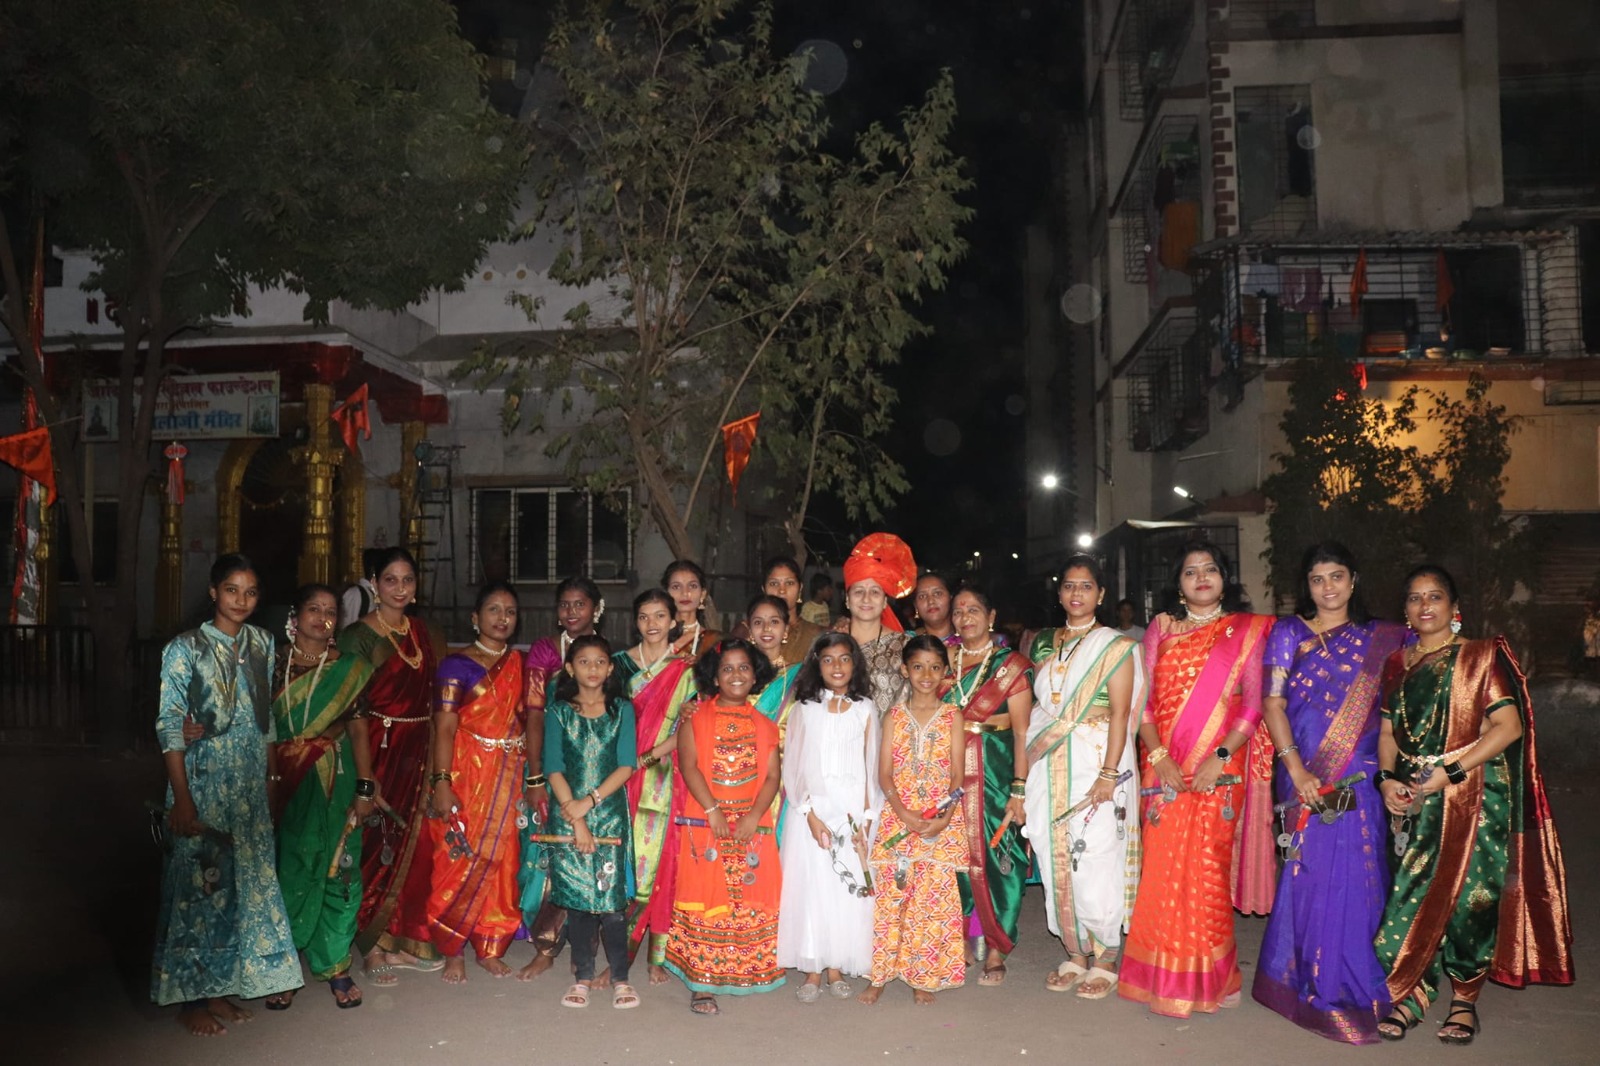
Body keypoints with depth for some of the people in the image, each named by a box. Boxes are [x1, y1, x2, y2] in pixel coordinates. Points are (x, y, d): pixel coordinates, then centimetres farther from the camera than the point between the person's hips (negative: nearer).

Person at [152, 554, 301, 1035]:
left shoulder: (262, 643, 6)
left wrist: (273, 777, 9)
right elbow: (169, 728, -11)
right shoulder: (185, 648, -9)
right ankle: (189, 999, 16)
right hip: (202, 784, -5)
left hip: (250, 786, 5)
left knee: (247, 882, 9)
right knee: (198, 882, 2)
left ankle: (218, 987, 24)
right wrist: (182, 801, -15)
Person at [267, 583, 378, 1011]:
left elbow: (359, 730, 1)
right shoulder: (274, 665, 4)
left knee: (337, 870, 2)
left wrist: (365, 788, -5)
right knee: (288, 872, 3)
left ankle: (336, 966, 15)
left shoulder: (349, 669, 3)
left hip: (335, 783, 0)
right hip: (286, 783, 0)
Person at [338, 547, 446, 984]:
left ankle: (403, 941, 21)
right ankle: (373, 947, 13)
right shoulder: (359, 635, -8)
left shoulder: (422, 632, 9)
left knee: (413, 847, 9)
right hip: (378, 750, -5)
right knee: (377, 845, 0)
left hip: (416, 753, 6)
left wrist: (433, 758, 9)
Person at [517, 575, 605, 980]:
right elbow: (534, 716, -6)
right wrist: (535, 779, -11)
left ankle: (548, 945, 21)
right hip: (551, 767, -2)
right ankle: (545, 947, 10)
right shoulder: (544, 650, -2)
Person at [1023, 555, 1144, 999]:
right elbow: (1036, 708, 13)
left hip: (1095, 762, -5)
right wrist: (1026, 769, 6)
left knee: (1096, 861, -3)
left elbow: (1121, 712, -9)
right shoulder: (1044, 644, 12)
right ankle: (1075, 954, 21)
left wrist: (1108, 774, -17)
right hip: (1048, 768, 5)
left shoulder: (1115, 646, -2)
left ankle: (1105, 960, 13)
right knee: (1056, 861, 7)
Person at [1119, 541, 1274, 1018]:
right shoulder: (1160, 630, 12)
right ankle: (1164, 975, 15)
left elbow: (1253, 704, -1)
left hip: (1219, 769, -2)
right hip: (1165, 767, 2)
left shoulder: (1247, 631, 6)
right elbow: (1144, 701, 6)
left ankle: (1208, 978, 11)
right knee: (1162, 867, 2)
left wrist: (1219, 758, -13)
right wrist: (1159, 757, -7)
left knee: (1207, 868, -3)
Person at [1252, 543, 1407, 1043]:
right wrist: (1297, 771, -11)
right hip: (1305, 775, -2)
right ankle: (1319, 987, 13)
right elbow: (1272, 704, -3)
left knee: (1356, 879, 3)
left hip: (1360, 776, 2)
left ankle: (1355, 986, 21)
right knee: (1312, 874, -1)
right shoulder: (1289, 633, 4)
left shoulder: (1381, 639, 10)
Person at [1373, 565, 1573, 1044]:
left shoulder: (1482, 656, -3)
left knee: (1467, 893, 0)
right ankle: (1412, 994, 15)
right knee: (1410, 894, 3)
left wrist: (1450, 772, -17)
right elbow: (1388, 731, 14)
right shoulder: (1398, 664, 11)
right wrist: (1387, 778, -4)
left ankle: (1464, 999, 17)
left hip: (1471, 798, -4)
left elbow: (1508, 725, -11)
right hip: (1412, 802, 4)